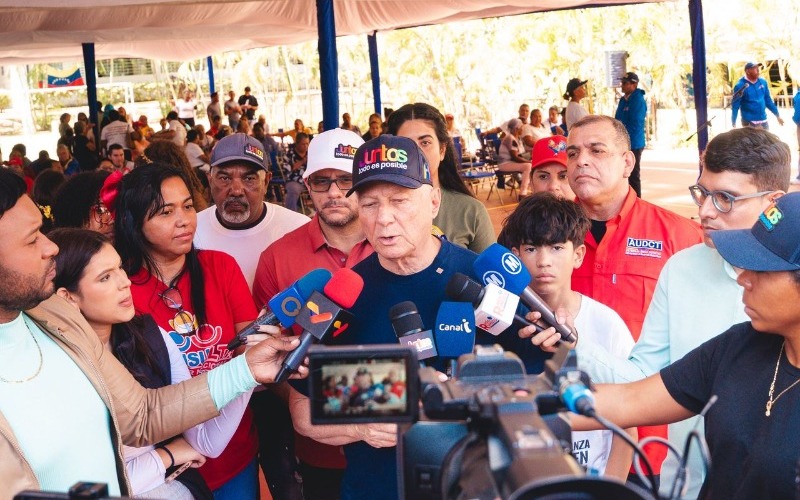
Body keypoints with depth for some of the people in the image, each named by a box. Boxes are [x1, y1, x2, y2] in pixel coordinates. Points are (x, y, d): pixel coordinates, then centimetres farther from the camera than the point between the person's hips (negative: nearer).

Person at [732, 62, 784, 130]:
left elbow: (768, 100, 15)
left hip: (763, 121, 6)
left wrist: (777, 115, 16)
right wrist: (733, 124, -17)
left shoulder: (763, 82, 5)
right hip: (749, 123, -6)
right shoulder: (740, 86, -12)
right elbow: (735, 106, -12)